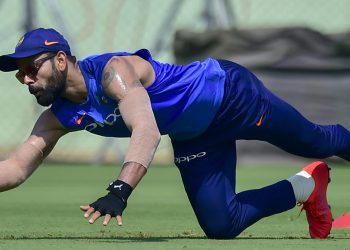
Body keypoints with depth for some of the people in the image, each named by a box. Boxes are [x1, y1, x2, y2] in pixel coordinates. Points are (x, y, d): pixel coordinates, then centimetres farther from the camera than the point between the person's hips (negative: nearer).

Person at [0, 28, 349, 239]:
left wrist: (119, 191, -64)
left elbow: (147, 131, -50)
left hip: (230, 93, -7)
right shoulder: (59, 118, -11)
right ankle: (307, 188, 22)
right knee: (219, 226, 2)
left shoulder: (113, 71, -35)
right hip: (193, 135, 7)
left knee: (316, 142, 12)